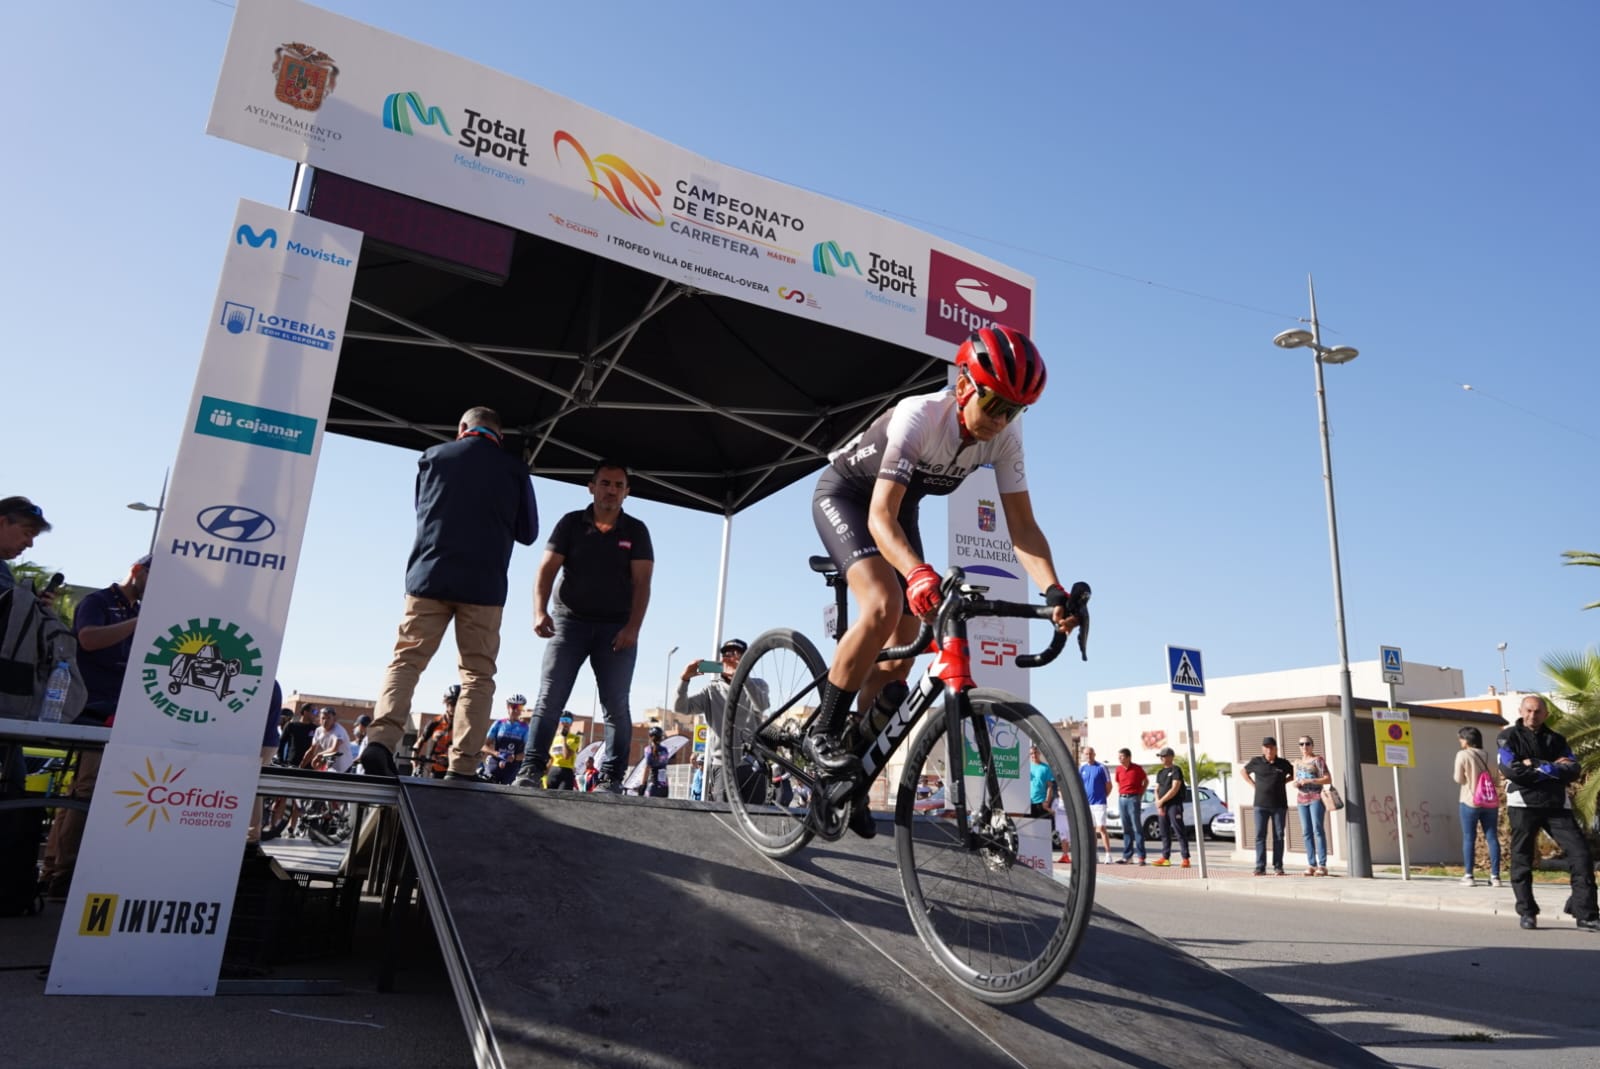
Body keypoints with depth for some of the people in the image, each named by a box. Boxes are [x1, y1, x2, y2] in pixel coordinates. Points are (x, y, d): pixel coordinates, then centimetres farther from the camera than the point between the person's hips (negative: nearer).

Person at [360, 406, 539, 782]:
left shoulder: (433, 457, 10)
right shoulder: (514, 469, 4)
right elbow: (527, 532, 10)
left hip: (429, 576, 2)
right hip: (483, 583, -1)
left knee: (406, 660, 4)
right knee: (477, 676, 3)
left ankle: (381, 740, -13)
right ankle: (463, 765, -4)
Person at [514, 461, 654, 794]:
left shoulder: (636, 530, 6)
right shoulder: (572, 523, 6)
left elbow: (641, 582, -1)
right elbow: (547, 569, -1)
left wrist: (632, 628, -12)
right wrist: (540, 612, -16)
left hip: (617, 627, 0)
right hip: (569, 621, 0)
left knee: (616, 707, -1)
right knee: (549, 698, -7)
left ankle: (611, 778, 3)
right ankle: (531, 768, -5)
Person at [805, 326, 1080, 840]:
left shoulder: (1005, 437, -18)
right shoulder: (919, 417, -34)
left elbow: (1022, 525, -18)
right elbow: (881, 517, -41)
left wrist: (1054, 591, -34)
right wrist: (918, 573, -59)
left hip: (900, 505, 6)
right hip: (844, 495, -6)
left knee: (902, 653, -1)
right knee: (885, 604, -32)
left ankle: (851, 781, 13)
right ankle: (822, 732, -14)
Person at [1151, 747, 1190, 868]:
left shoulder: (1176, 770, -5)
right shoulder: (1160, 772, 17)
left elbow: (1174, 789, -14)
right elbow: (1157, 790, 14)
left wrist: (1161, 801, -12)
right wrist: (1158, 804, -2)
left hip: (1174, 805, -7)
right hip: (1162, 806, 7)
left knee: (1179, 832, -8)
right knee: (1164, 833, 9)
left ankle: (1185, 858, -8)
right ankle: (1165, 857, 14)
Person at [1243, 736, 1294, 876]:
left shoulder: (1283, 764, 3)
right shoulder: (1256, 762, 2)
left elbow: (1294, 774, 20)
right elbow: (1243, 771, 18)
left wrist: (1283, 782, 5)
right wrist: (1253, 784, 6)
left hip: (1279, 805, 1)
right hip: (1261, 805, 0)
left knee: (1278, 836, 3)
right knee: (1260, 835, -2)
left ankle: (1278, 867, 9)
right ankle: (1260, 867, -1)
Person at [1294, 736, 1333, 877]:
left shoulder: (1318, 759, -1)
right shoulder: (1297, 763, 18)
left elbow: (1328, 779, -8)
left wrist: (1309, 781, -18)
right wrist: (1296, 784, -1)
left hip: (1316, 798, -6)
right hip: (1302, 799, 6)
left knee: (1318, 830, -11)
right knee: (1306, 832, 1)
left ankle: (1322, 865, -12)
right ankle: (1311, 865, 1)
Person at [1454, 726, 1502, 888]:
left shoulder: (1462, 755, -8)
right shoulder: (1486, 755, 5)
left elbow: (1459, 779, -5)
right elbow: (1495, 777, 9)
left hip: (1470, 802, -4)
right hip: (1490, 801, 4)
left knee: (1469, 838, 2)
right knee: (1492, 838, 6)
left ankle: (1468, 876, 2)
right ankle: (1495, 876, 5)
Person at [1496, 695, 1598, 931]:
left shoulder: (1556, 739, 18)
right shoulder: (1509, 737, 6)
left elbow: (1573, 770, 2)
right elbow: (1510, 769, -9)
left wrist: (1536, 765, -9)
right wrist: (1554, 767, -5)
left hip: (1557, 805, 3)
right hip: (1523, 805, -3)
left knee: (1581, 854, -8)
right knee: (1522, 860, -1)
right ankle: (1526, 912, 9)